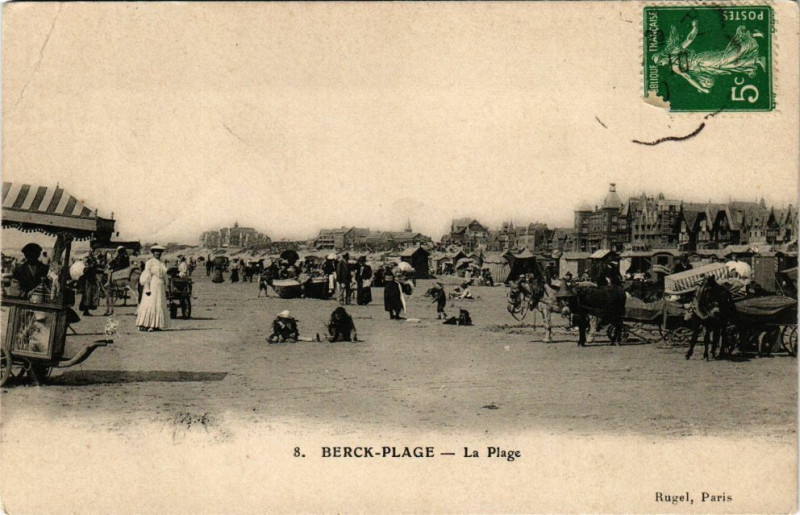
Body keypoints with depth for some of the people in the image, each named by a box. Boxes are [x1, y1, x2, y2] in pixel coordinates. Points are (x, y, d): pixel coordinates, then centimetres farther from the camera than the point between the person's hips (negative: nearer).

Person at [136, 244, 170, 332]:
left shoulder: (162, 264, 16)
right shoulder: (150, 262, -4)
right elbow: (147, 276, -11)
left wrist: (165, 289, 14)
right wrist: (147, 288, -18)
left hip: (161, 287, 7)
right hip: (152, 286, -7)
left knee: (160, 306, 4)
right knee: (150, 304, -13)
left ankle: (155, 325, 6)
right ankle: (143, 325, -13)